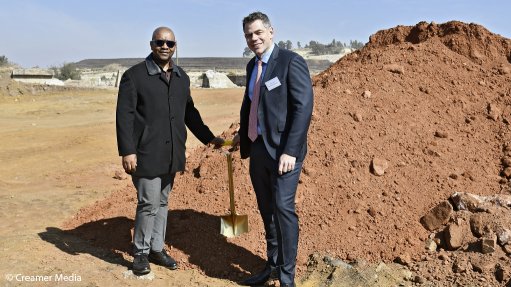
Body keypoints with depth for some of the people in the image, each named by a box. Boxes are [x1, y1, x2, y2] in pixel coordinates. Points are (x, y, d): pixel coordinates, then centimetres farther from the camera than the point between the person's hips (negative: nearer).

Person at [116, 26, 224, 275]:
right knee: (149, 204, -2)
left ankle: (156, 249, 29)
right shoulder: (134, 75, -7)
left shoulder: (182, 78, 11)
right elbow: (124, 115, -11)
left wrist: (208, 137, 19)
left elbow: (189, 112, 20)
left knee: (162, 202, 15)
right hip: (146, 153, -5)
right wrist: (127, 151, -17)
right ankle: (140, 253, 18)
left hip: (171, 153, 6)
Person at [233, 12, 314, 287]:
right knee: (267, 210, 15)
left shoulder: (291, 61, -9)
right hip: (257, 149, 7)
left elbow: (303, 107, -16)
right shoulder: (252, 65, 13)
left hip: (281, 150, -7)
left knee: (282, 208, -10)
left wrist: (290, 151, -21)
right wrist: (243, 132, 17)